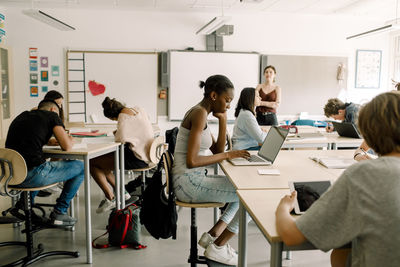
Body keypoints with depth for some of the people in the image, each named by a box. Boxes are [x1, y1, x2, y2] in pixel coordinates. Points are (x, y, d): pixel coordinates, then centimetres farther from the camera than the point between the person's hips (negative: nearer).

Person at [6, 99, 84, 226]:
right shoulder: (52, 115, 3)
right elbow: (67, 146, -5)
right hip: (31, 175, -8)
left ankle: (24, 203, 31)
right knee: (80, 167, 9)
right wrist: (70, 140, 17)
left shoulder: (22, 115, 21)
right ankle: (58, 213, 10)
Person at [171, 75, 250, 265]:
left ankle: (212, 235, 17)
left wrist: (223, 120, 4)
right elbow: (191, 161, -24)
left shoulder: (200, 113, 14)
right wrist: (228, 155, -16)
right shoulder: (200, 114, -17)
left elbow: (217, 150, 14)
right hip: (188, 182, -10)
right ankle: (217, 247, 5)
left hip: (193, 180, 10)